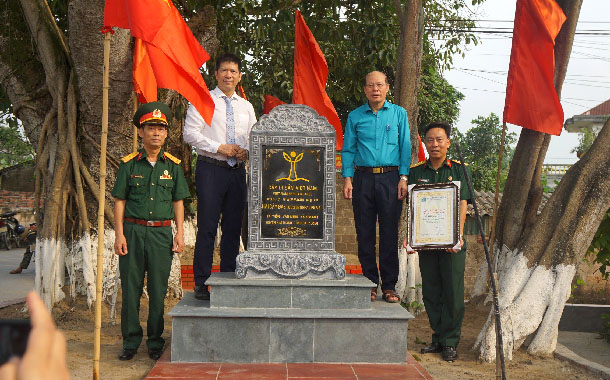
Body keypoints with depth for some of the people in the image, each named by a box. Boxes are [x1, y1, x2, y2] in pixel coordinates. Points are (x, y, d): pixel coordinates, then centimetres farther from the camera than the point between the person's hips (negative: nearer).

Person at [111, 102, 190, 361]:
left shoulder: (172, 165, 8)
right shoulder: (130, 164, 4)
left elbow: (178, 201, 10)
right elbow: (119, 200, 4)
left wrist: (180, 232, 2)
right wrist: (119, 233, -3)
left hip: (162, 232, 1)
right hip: (133, 230, 0)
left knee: (158, 290, 3)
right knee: (131, 287, 3)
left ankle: (155, 342, 15)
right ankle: (130, 341, 15)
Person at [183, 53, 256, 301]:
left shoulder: (246, 107, 18)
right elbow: (190, 133, -6)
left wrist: (247, 151, -2)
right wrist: (219, 147, -13)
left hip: (237, 171, 5)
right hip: (210, 169, -5)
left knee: (233, 228, 7)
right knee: (207, 227, -6)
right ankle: (201, 283, -1)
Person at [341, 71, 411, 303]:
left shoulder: (398, 114, 9)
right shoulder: (355, 116, 10)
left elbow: (405, 147, 6)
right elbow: (348, 149, 9)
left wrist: (403, 178, -3)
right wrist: (347, 178, -2)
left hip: (390, 178, -1)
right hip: (363, 178, 1)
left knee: (389, 233, -1)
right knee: (365, 233, 2)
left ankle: (389, 286, 7)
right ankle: (370, 284, 12)